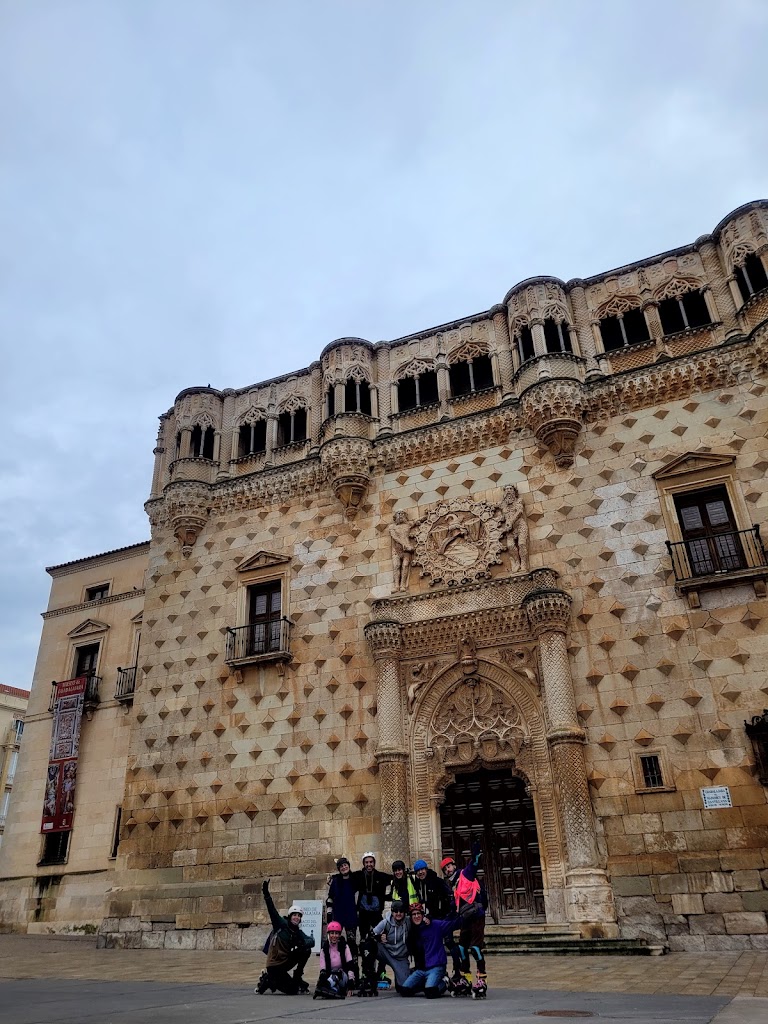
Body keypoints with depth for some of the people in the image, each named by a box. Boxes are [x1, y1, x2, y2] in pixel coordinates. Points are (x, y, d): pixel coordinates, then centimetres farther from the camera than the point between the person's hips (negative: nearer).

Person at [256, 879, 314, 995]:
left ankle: (297, 978, 2)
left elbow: (311, 941, -13)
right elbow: (272, 909, -23)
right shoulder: (281, 924, -11)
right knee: (293, 990, -11)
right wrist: (266, 893, -36)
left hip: (287, 961, 6)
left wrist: (303, 944, -37)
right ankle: (266, 980, 8)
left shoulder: (298, 933, 2)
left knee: (306, 950, -12)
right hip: (274, 965, -5)